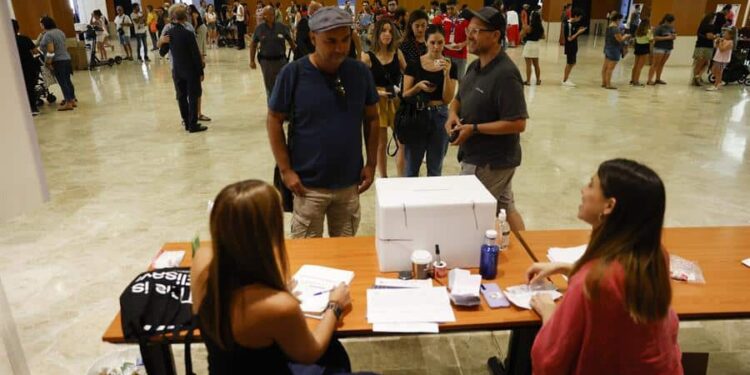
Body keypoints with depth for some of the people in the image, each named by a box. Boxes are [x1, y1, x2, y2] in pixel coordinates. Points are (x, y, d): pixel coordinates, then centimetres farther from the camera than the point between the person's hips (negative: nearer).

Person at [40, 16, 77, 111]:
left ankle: (68, 103, -6)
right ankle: (73, 100, 15)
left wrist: (48, 63, -14)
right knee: (67, 80, 12)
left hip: (57, 61, -9)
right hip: (66, 59, 9)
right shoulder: (60, 31, 13)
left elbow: (51, 51, -20)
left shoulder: (48, 35, -14)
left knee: (62, 82, -6)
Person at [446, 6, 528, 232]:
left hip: (490, 162, -9)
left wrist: (474, 128, -23)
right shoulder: (475, 66, 6)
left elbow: (518, 124, -25)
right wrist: (453, 114, -4)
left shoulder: (505, 74, -22)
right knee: (506, 207, 19)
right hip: (478, 156, 9)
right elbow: (459, 98, 19)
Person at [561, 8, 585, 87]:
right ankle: (565, 81, 12)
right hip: (569, 47, -9)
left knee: (572, 63, 15)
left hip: (573, 47, 9)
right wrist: (578, 33, -17)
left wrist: (579, 31, 5)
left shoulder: (573, 24, 9)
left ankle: (566, 78, 25)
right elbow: (569, 38, -21)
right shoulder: (569, 25, -19)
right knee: (569, 63, 1)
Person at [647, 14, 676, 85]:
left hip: (668, 48, 7)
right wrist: (667, 37, -19)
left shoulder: (671, 27, 10)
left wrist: (674, 36, -4)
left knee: (662, 64, 10)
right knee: (655, 64, -9)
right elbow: (655, 37, -17)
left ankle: (658, 79, 16)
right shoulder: (659, 27, -10)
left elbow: (675, 35, 21)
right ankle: (649, 80, -10)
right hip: (659, 48, -7)